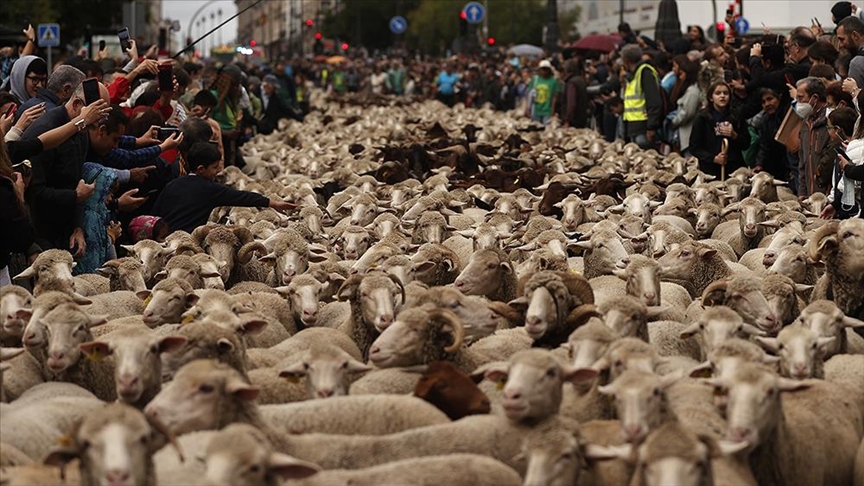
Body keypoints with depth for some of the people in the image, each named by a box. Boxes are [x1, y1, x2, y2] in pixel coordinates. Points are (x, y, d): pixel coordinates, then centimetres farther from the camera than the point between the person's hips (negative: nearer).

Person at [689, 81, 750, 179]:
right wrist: (713, 158, -12)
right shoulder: (702, 118, 3)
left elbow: (746, 144, 12)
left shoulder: (736, 117, 10)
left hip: (734, 169, 2)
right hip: (710, 170, -2)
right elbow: (694, 148, 1)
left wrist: (734, 135, -7)